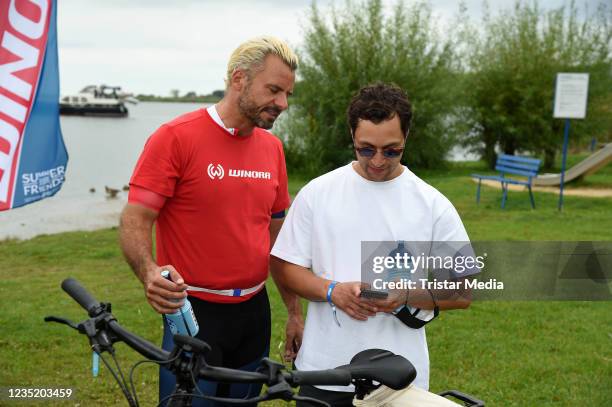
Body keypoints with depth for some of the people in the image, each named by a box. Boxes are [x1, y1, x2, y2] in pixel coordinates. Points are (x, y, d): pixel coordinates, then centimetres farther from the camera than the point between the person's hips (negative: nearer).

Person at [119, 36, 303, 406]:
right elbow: (135, 222, -14)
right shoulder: (175, 137, -11)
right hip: (194, 312, -5)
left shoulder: (272, 147, 6)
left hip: (254, 312, 6)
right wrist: (150, 272, -34)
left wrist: (295, 312, 14)